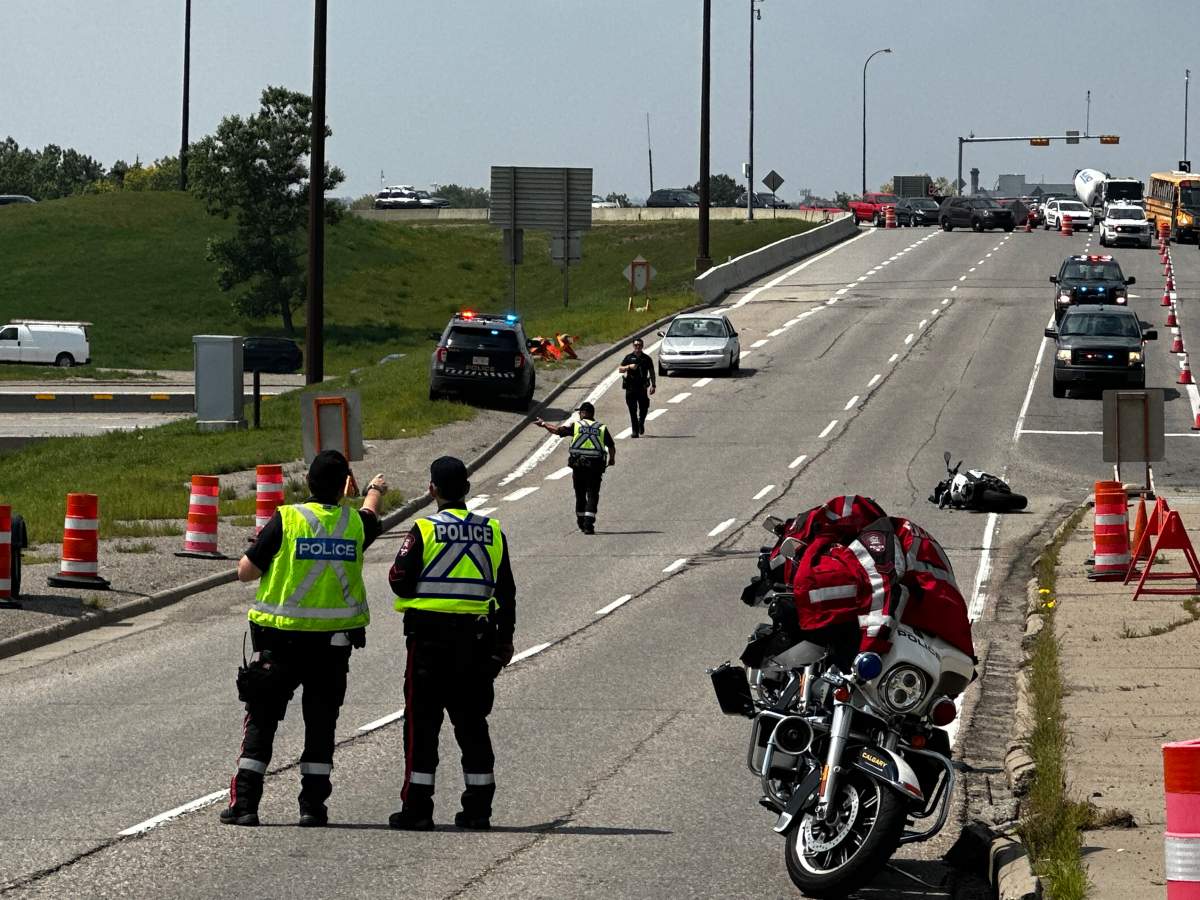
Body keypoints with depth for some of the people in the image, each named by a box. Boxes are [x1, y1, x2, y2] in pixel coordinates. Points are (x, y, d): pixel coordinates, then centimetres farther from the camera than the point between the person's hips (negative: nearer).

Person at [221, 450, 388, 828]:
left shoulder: (285, 520, -9)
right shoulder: (355, 523, 1)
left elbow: (245, 571, -5)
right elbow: (371, 517, 28)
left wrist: (262, 544, 16)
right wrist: (374, 491, 50)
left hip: (280, 637, -2)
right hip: (334, 640, 2)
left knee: (261, 720, 5)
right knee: (320, 723, 9)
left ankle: (244, 803, 1)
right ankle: (313, 805, 6)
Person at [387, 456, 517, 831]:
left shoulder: (423, 530, -9)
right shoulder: (492, 532, 5)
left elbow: (401, 583, -9)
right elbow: (506, 593, 10)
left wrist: (398, 571, 14)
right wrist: (504, 641, 19)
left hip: (430, 635, -4)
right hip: (477, 638, 4)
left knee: (422, 720, 1)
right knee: (472, 722, 11)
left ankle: (417, 807, -1)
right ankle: (478, 808, 11)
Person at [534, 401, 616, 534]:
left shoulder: (576, 425, 4)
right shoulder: (602, 428, 8)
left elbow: (557, 430, -7)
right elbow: (612, 446, 7)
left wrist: (543, 424, 8)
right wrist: (612, 459, 27)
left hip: (578, 465, 0)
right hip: (596, 466, 0)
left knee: (580, 494, 16)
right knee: (592, 495, -2)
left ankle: (581, 523, 28)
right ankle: (588, 524, -16)